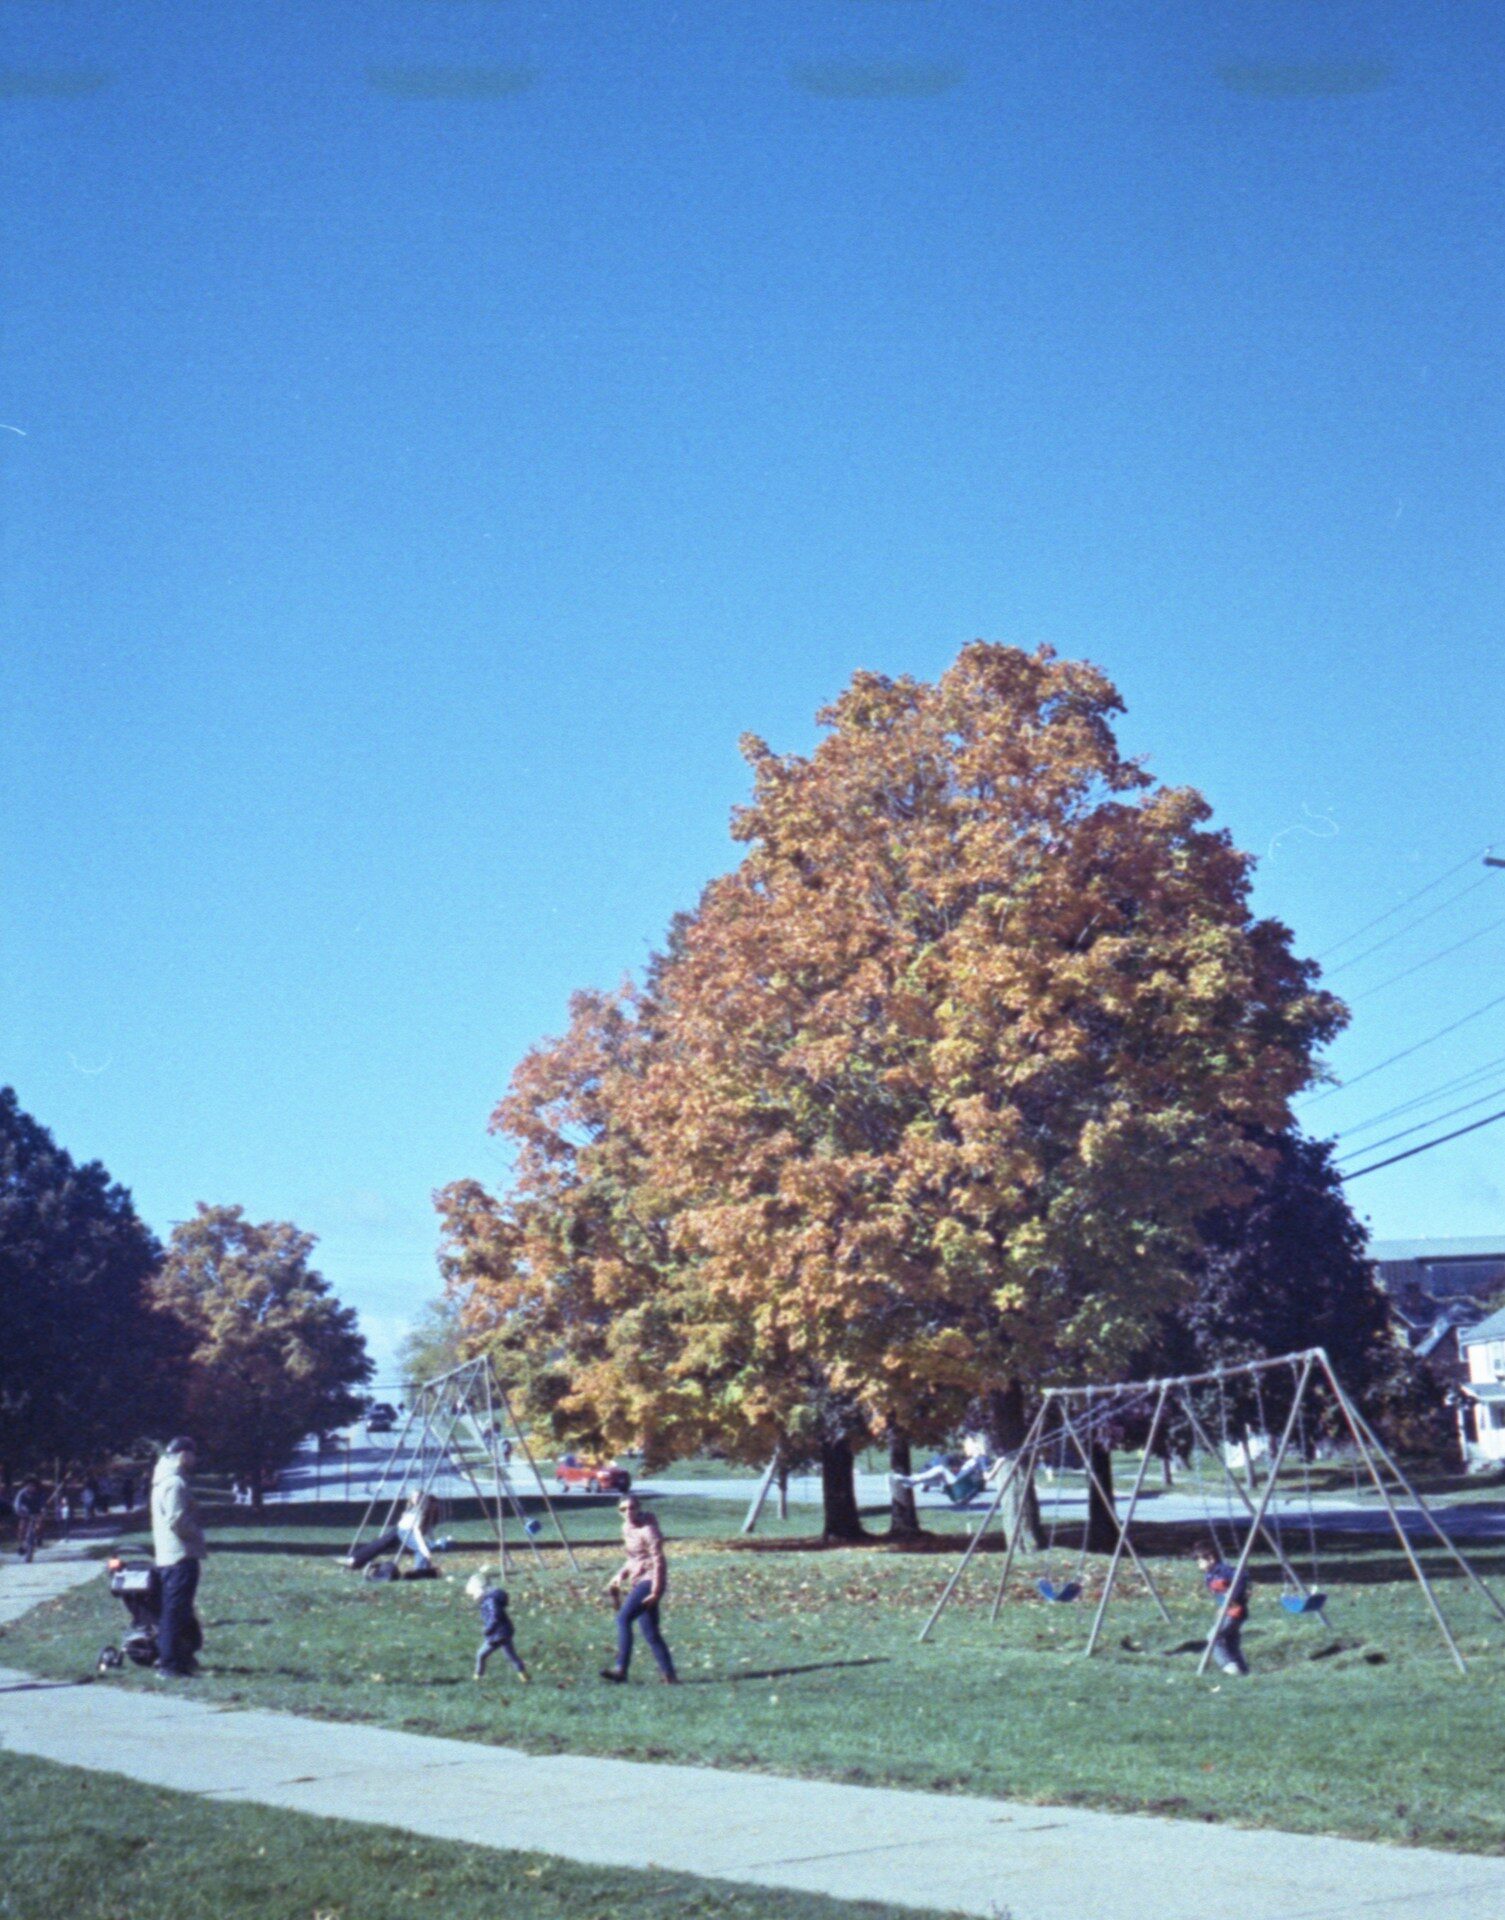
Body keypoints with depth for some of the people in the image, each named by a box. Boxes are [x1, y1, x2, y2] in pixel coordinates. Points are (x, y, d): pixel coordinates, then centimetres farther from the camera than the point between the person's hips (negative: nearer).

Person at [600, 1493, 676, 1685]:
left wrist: (656, 1591, -19)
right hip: (638, 1582, 9)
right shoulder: (627, 1528, 12)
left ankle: (621, 1669, -22)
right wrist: (620, 1576, 10)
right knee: (649, 1631, 7)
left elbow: (659, 1561, -16)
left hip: (650, 1581, -9)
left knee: (623, 1618, -20)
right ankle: (668, 1673, 10)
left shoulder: (647, 1530, -13)